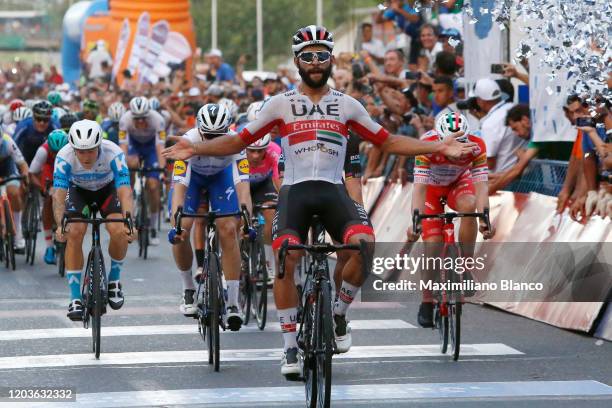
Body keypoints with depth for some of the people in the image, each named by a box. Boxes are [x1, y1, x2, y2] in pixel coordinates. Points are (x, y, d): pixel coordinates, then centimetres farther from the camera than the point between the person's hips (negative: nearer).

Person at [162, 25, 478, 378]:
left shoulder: (347, 105, 14)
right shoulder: (281, 104, 10)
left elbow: (389, 142, 16)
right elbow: (238, 142, 10)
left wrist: (438, 148, 6)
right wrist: (196, 148, -6)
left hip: (334, 191, 1)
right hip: (295, 191, -1)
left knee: (364, 243, -28)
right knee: (286, 258, -25)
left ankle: (339, 313, -2)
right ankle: (291, 346, -11)